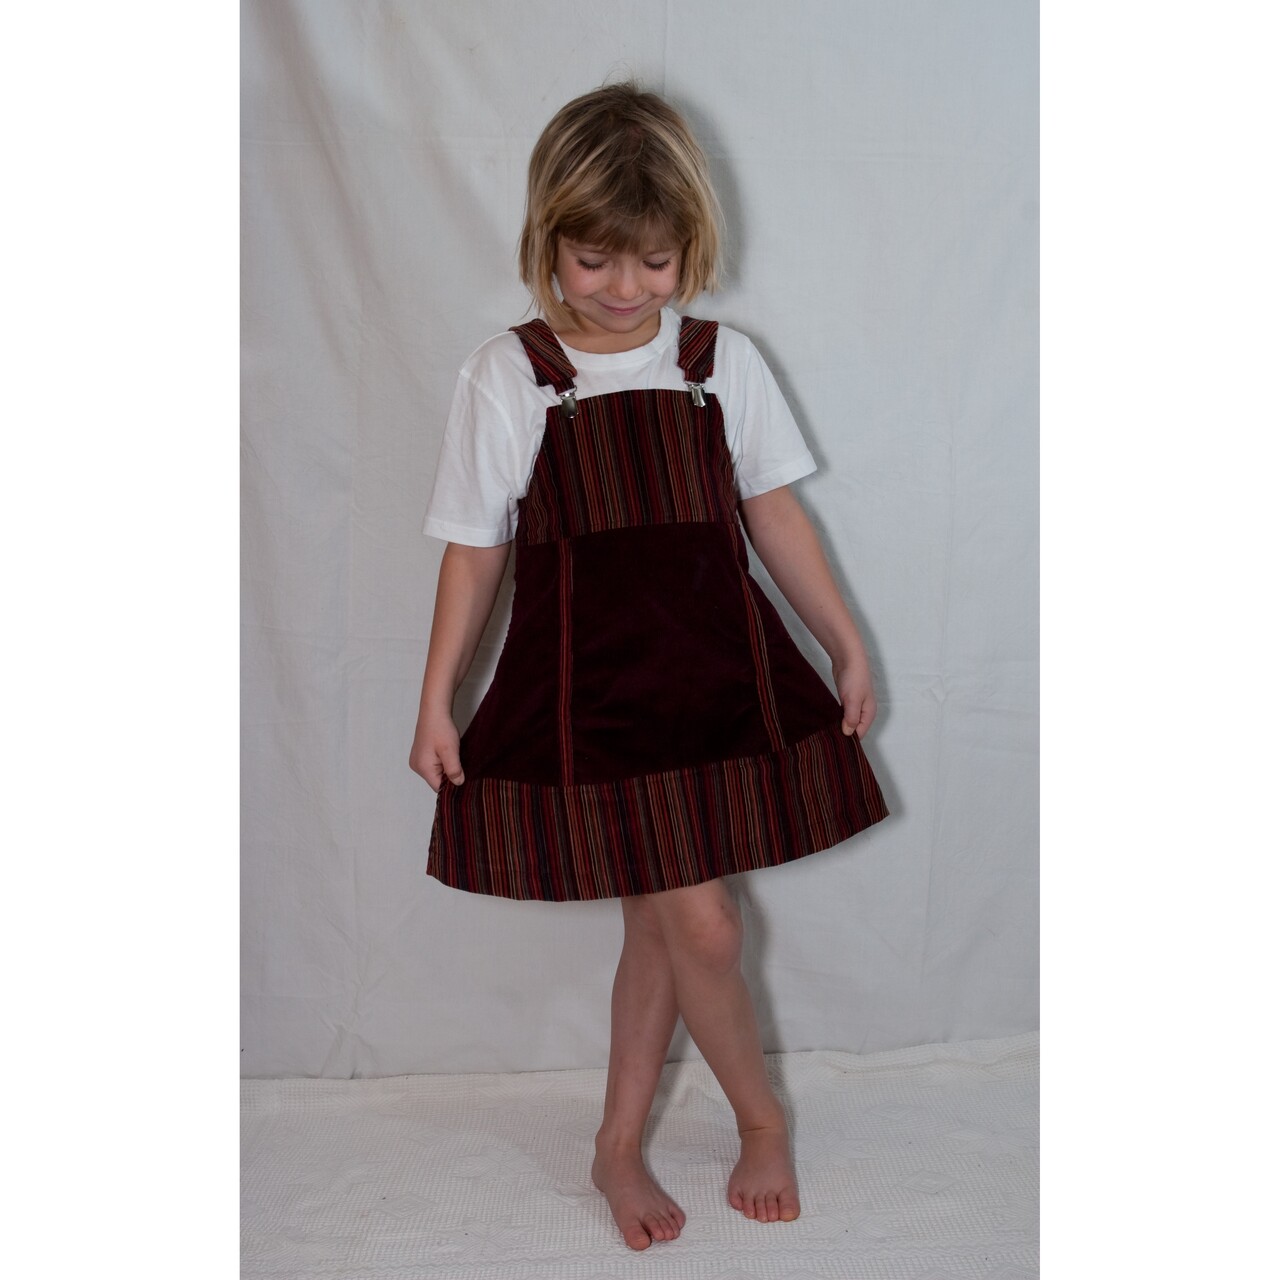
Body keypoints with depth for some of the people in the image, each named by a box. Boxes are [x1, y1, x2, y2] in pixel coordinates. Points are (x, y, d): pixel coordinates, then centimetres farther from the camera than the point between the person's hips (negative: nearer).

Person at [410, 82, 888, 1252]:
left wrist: (847, 645, 11)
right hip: (588, 684, -3)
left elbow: (774, 513, 9)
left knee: (661, 926, 12)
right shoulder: (506, 377, -6)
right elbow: (475, 549, 0)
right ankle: (763, 1121, 24)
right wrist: (436, 700, 2)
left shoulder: (726, 362, 2)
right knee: (700, 926, -5)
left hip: (716, 671, 3)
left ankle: (620, 1148, 32)